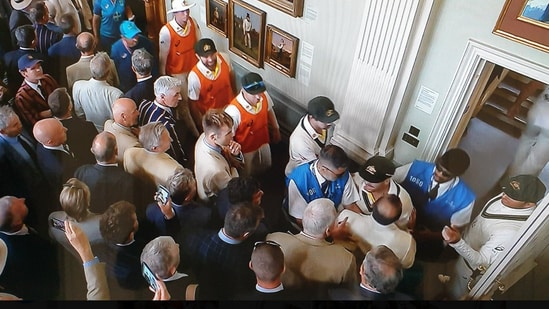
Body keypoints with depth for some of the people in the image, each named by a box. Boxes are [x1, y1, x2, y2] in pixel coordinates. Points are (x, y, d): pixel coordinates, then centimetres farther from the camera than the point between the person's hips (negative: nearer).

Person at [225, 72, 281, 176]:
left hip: (263, 143, 5)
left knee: (265, 169, 33)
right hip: (245, 149, -5)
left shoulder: (264, 96, -22)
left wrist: (275, 129, 13)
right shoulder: (234, 110, -40)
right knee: (248, 176, 23)